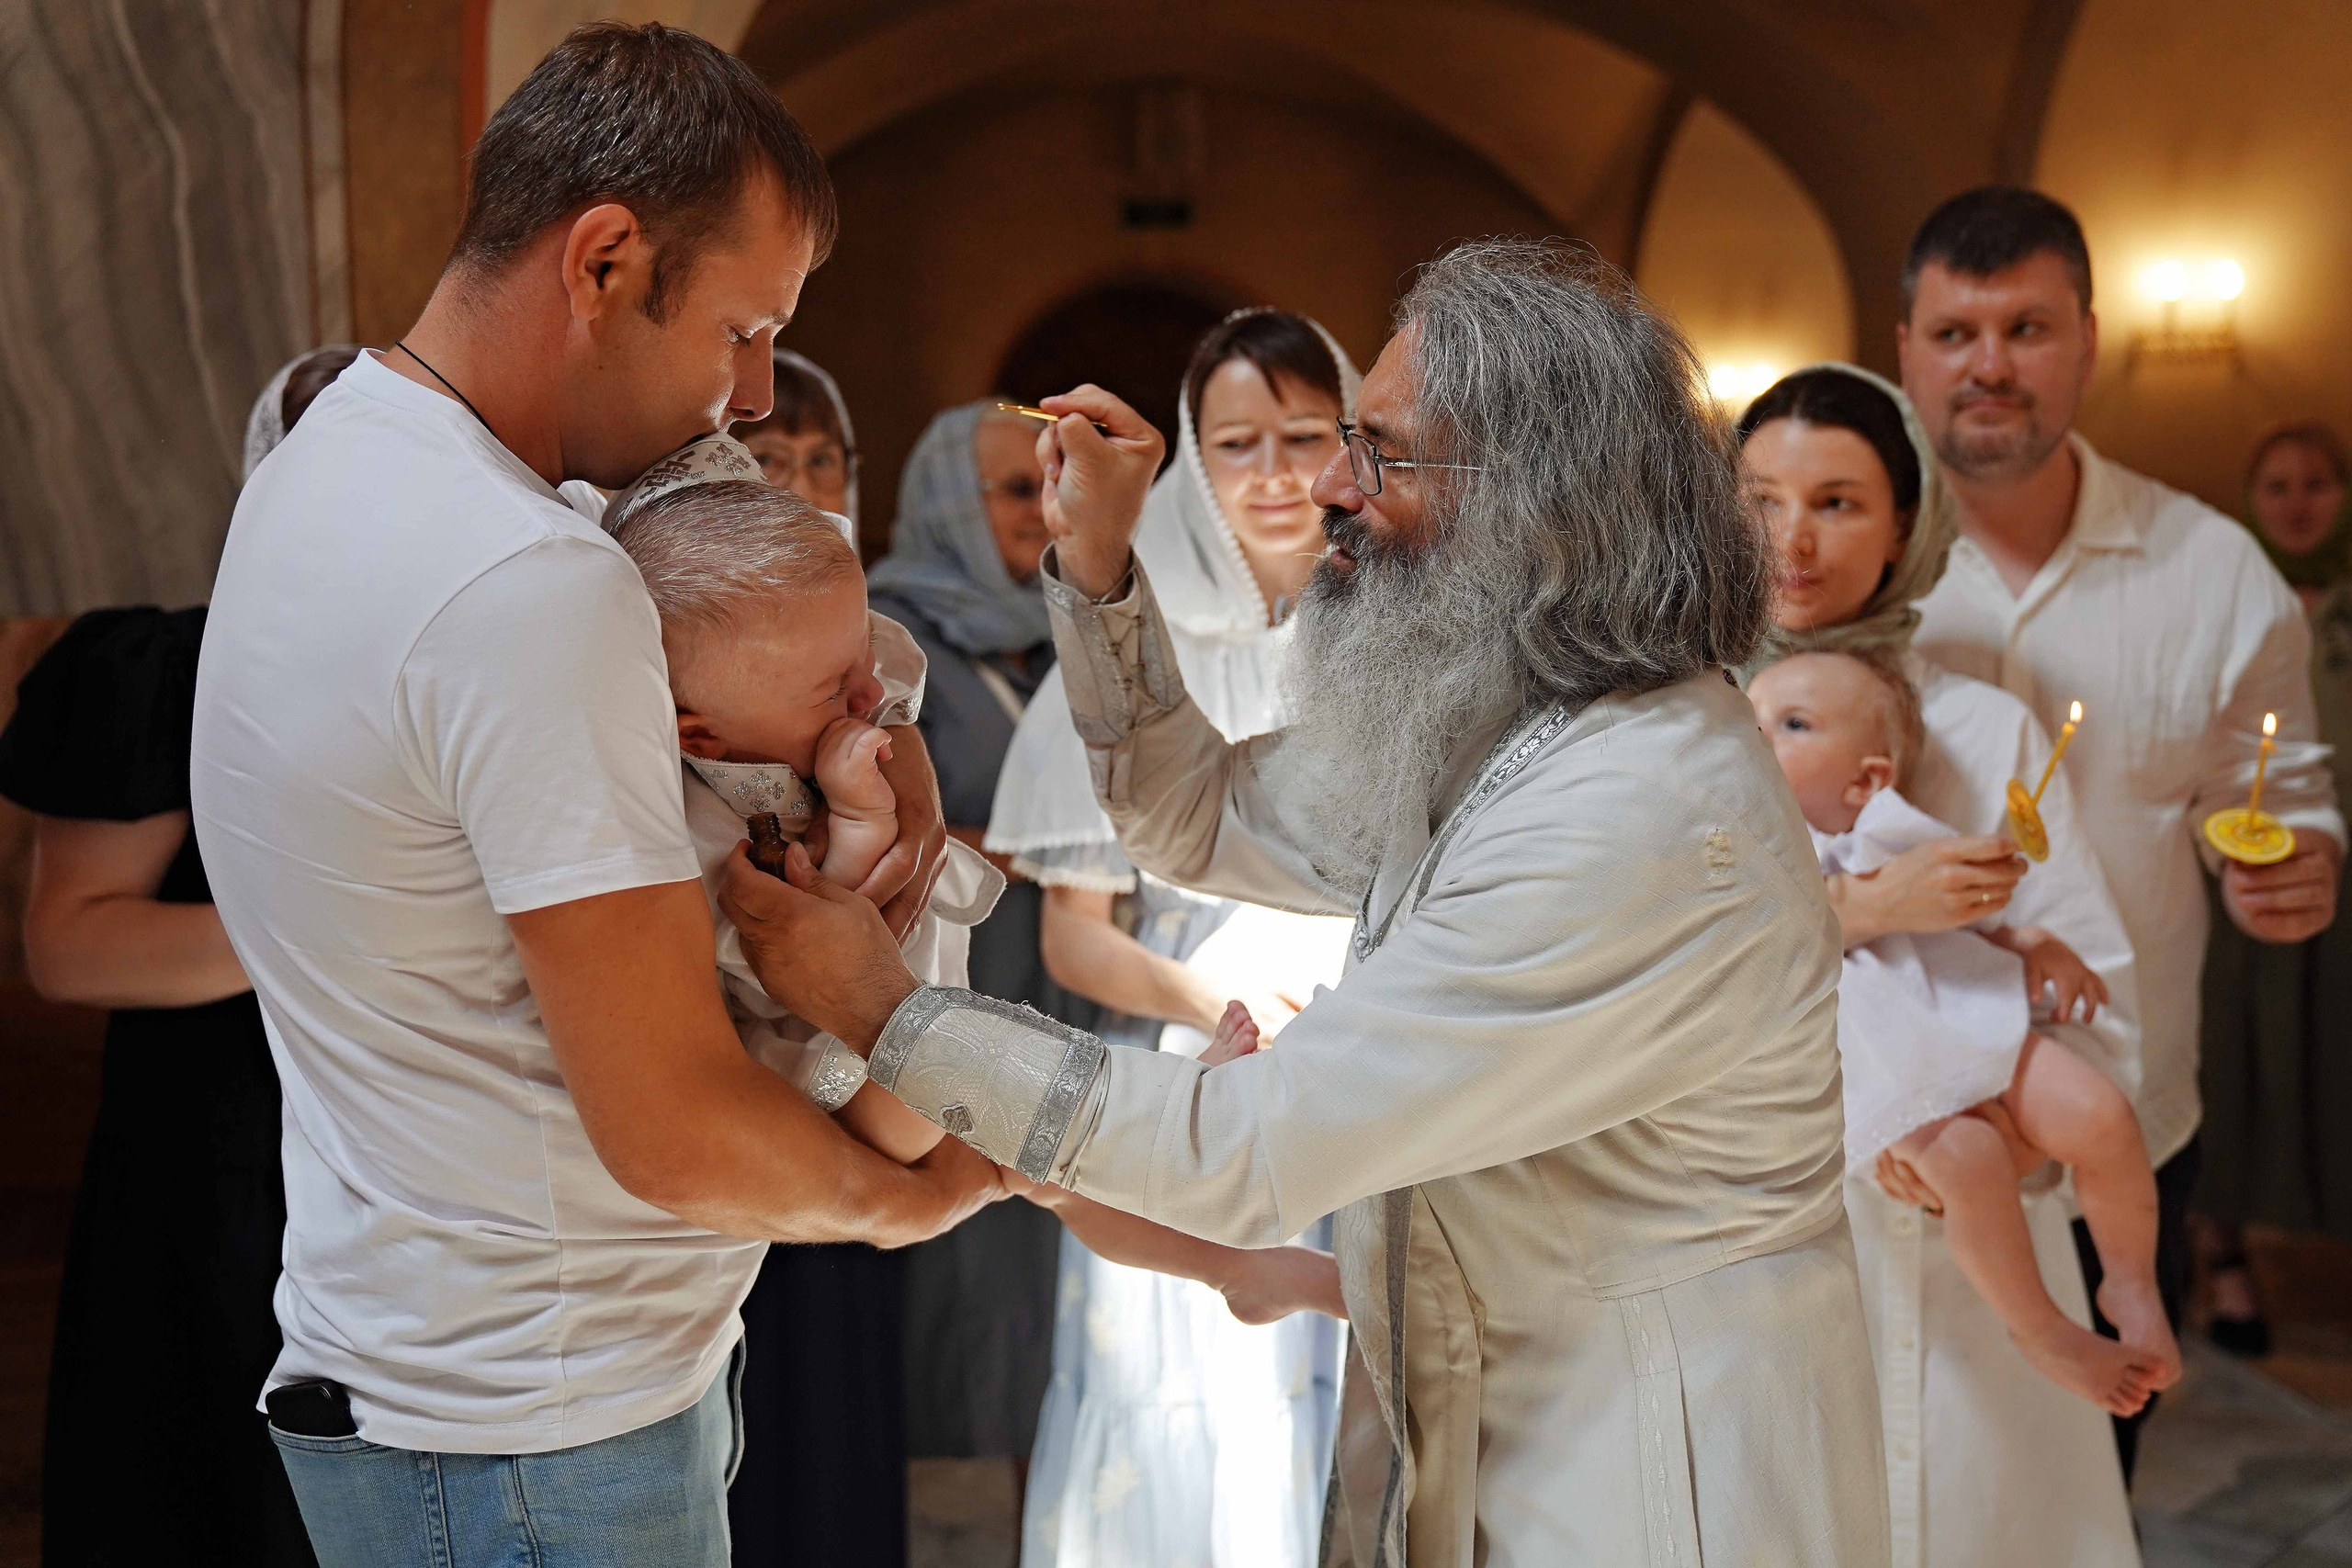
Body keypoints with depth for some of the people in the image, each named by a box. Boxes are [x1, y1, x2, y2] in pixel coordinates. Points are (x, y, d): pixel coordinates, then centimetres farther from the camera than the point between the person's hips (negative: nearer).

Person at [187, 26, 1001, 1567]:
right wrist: (900, 1192, -6)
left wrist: (871, 733, -2)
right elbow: (679, 1133, -26)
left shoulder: (336, 455, 5)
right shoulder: (530, 586, -28)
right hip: (531, 1438, -9)